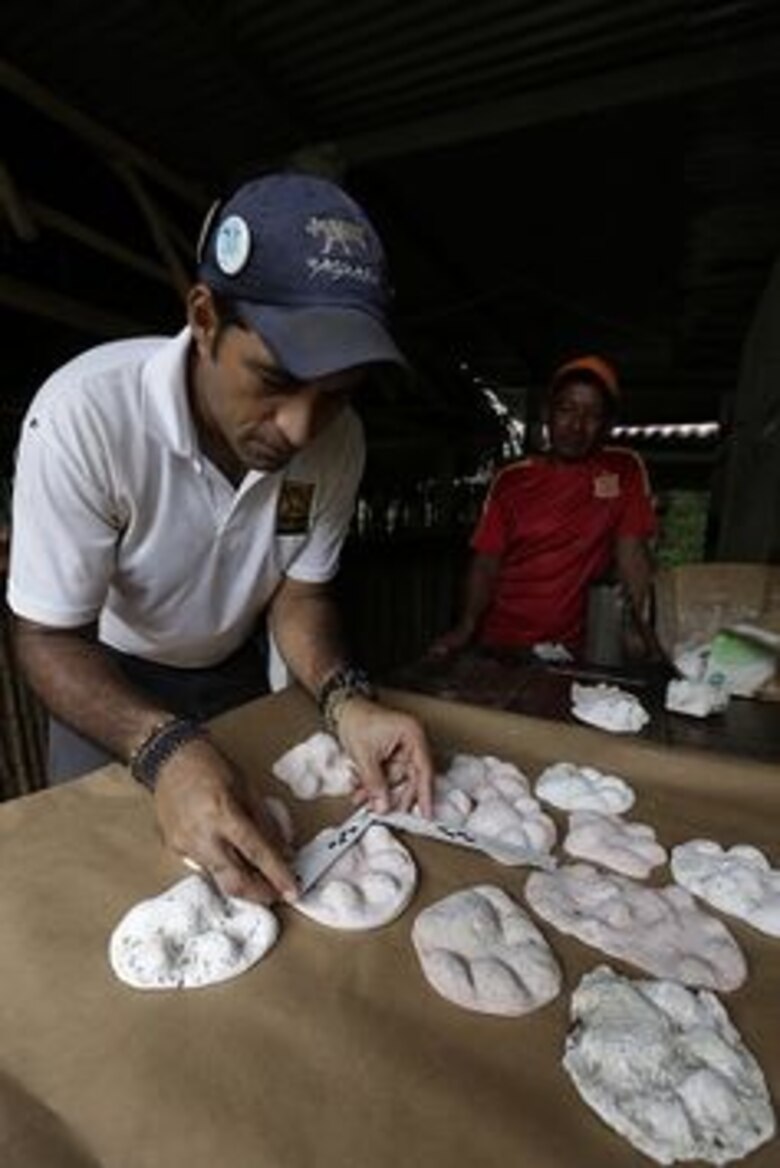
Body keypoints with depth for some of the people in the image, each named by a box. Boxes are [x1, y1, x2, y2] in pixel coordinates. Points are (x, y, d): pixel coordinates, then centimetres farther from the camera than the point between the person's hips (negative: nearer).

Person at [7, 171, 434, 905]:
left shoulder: (338, 440, -21)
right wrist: (165, 749, -44)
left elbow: (298, 591, -12)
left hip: (234, 672, 4)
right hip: (105, 675, -2)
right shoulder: (84, 412, -33)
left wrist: (345, 700, -30)